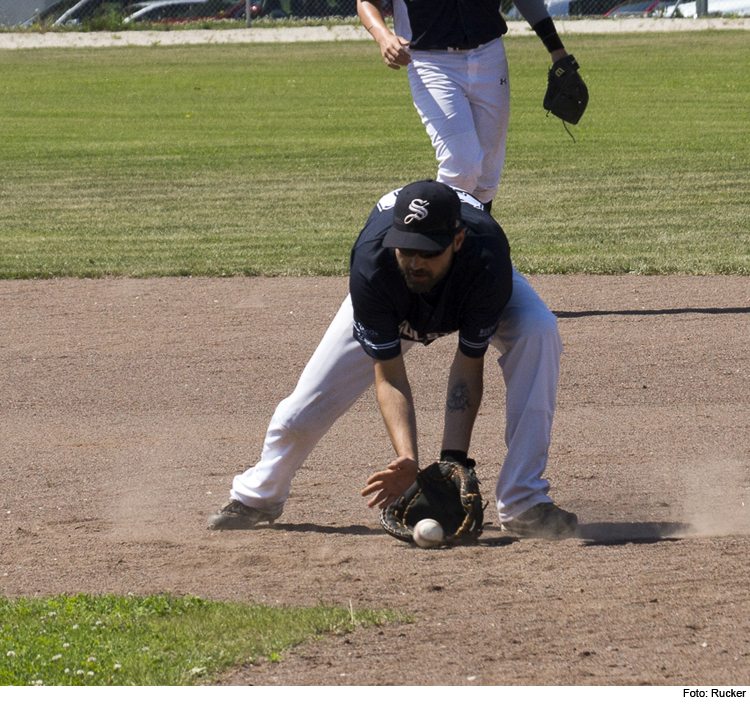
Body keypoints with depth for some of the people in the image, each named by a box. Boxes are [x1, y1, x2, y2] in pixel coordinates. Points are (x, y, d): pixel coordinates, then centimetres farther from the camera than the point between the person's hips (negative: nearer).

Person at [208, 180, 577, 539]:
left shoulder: (486, 260, -43)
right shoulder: (370, 265, -41)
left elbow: (469, 365, -33)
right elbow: (389, 376, -36)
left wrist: (453, 459, -40)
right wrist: (408, 460, -50)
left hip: (474, 291, -1)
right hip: (391, 305, 1)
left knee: (537, 331, -32)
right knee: (309, 401, -4)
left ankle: (522, 503, -28)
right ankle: (256, 497, 28)